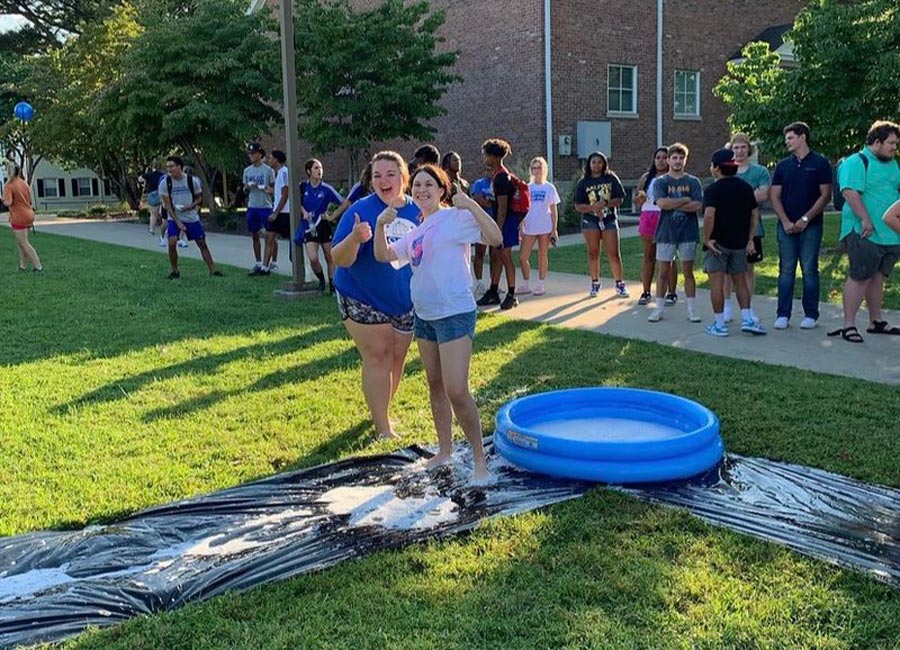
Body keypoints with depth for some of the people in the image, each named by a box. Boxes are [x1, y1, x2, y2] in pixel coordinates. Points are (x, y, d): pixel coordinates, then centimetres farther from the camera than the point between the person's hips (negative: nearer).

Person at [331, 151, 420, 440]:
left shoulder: (418, 211, -3)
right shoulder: (361, 210, -16)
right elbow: (339, 259, -21)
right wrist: (355, 238, -40)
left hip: (405, 302, 5)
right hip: (364, 300, -5)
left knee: (396, 359, 15)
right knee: (378, 358, -7)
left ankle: (381, 413, 36)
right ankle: (383, 428, 3)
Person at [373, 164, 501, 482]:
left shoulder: (455, 218, -10)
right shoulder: (416, 232, 14)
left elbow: (495, 238, -21)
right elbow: (384, 255, 14)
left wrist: (472, 205, -27)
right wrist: (381, 225, 0)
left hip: (455, 315, -8)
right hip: (423, 315, 8)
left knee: (456, 392, -13)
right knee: (435, 387, 16)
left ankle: (480, 459, 0)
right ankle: (445, 450, 30)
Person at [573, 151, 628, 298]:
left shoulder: (611, 179, 3)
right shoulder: (583, 182, 4)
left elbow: (620, 199, -1)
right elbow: (578, 206, 0)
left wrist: (604, 204, -17)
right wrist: (592, 207, -17)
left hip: (609, 220, -1)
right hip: (590, 221, 1)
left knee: (614, 253, -4)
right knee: (593, 253, 5)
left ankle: (620, 284, 5)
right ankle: (595, 283, 15)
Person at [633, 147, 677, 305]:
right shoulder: (646, 178, 13)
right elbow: (635, 200, 14)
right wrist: (639, 196, -8)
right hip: (648, 218, 4)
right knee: (648, 255, 7)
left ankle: (672, 292, 4)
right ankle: (646, 292, 12)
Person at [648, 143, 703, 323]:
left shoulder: (693, 182, 4)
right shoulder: (660, 182, 2)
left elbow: (698, 206, -9)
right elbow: (662, 203, -15)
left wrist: (673, 204, -12)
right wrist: (686, 200, -10)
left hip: (688, 233, 0)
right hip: (666, 233, 0)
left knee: (688, 271, 6)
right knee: (663, 271, 5)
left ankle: (691, 310, 12)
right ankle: (659, 308, 13)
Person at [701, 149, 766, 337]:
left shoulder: (713, 189, -12)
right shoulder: (745, 187, 7)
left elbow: (709, 215, -26)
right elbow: (755, 213, 8)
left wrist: (706, 238, -18)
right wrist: (750, 240, 10)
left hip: (717, 243, -6)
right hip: (739, 243, 6)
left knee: (716, 282, 0)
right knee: (740, 281, 16)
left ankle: (719, 324, 2)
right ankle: (747, 319, 12)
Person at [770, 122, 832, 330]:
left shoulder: (820, 163, 0)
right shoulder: (783, 166, 10)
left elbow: (825, 195, -4)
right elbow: (774, 196, 6)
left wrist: (805, 219, -11)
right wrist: (786, 222, -6)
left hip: (811, 225, -3)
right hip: (786, 225, 3)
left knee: (809, 270, 1)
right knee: (786, 270, 3)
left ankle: (811, 315, 9)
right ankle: (783, 315, 6)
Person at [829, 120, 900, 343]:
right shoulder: (856, 162, -10)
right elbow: (850, 192, -21)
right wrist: (865, 219, -26)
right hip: (865, 233, -8)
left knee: (878, 277, 15)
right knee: (859, 278, -6)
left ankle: (876, 321, 25)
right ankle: (848, 325, -1)